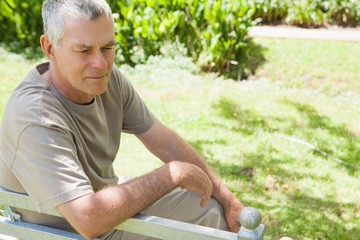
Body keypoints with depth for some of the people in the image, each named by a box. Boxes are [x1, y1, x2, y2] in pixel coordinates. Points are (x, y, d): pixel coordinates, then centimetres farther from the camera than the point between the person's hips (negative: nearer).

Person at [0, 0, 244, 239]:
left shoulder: (107, 77, -12)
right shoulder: (35, 118, -33)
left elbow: (166, 143, -2)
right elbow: (88, 220, -39)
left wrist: (228, 198, -4)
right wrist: (175, 174, -28)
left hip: (110, 200, 7)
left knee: (217, 209, 5)